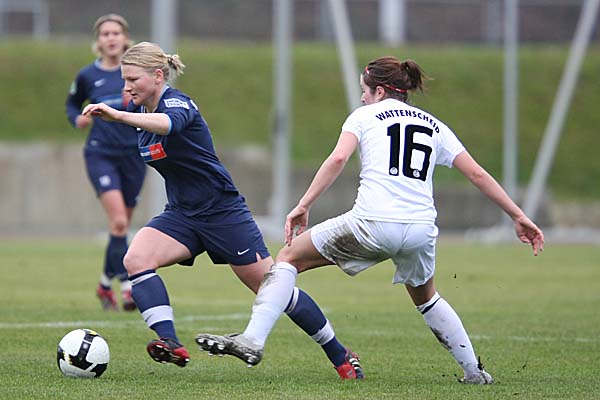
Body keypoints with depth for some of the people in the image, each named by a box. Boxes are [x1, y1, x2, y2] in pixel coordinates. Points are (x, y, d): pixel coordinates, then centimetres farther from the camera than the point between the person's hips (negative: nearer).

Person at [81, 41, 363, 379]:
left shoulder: (176, 102, -22)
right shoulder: (140, 109, 2)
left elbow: (169, 123, -48)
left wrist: (117, 115, -60)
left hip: (223, 212, -7)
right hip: (182, 215, 7)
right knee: (136, 259, -21)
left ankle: (340, 355, 15)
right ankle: (171, 345, -31)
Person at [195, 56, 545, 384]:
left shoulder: (365, 116, 11)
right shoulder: (435, 126, 21)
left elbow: (338, 159, -7)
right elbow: (477, 174, 17)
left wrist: (303, 206, -8)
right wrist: (519, 217, 21)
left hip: (372, 224, -4)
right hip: (421, 231, 4)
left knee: (290, 257, 11)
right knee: (425, 297, 33)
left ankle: (253, 339, -4)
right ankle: (474, 371, 30)